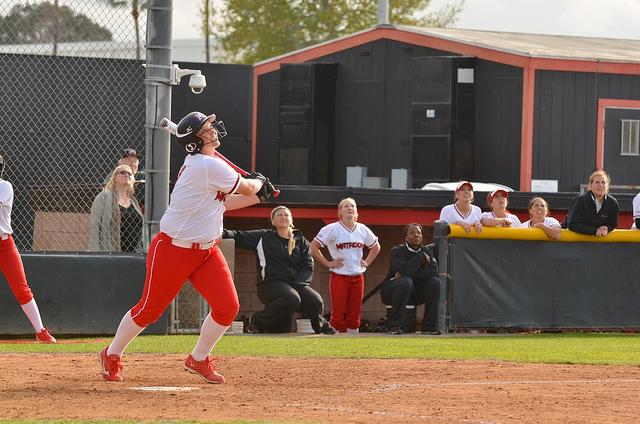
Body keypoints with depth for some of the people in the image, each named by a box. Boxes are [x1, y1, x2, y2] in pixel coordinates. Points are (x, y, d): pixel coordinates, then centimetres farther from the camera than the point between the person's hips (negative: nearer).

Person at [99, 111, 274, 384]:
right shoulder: (208, 166, -22)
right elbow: (246, 188, -11)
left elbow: (221, 202, 19)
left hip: (207, 251, 9)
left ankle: (198, 360, 16)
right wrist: (259, 182, 11)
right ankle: (112, 355, 23)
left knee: (228, 307, -3)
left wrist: (258, 196, 14)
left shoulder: (199, 165, 9)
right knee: (150, 309, 2)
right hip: (174, 249, -9)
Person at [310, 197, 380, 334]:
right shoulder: (332, 229, -7)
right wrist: (327, 263, -9)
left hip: (357, 276, 5)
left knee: (354, 316, 7)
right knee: (338, 314, -6)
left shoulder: (362, 229, 8)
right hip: (339, 276, -5)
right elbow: (314, 246, -8)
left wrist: (367, 262, 11)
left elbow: (375, 246, 24)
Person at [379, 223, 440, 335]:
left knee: (434, 282, -14)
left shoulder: (425, 251, 5)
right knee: (406, 282, -35)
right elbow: (404, 269, -32)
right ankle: (394, 326, -30)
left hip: (413, 295, 5)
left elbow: (434, 270, -15)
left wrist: (407, 274, -23)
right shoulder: (397, 251, -12)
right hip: (390, 291, -5)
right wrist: (421, 258, -19)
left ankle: (429, 325, -10)